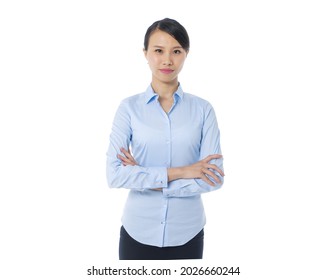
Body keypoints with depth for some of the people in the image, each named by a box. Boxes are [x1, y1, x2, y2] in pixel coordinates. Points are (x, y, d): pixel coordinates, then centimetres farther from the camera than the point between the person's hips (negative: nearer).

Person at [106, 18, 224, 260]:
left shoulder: (203, 109, -5)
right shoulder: (129, 107, -6)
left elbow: (214, 177, -10)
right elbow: (114, 174, -12)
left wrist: (147, 179, -14)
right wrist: (177, 172, -18)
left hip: (186, 233, 0)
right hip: (138, 232, 0)